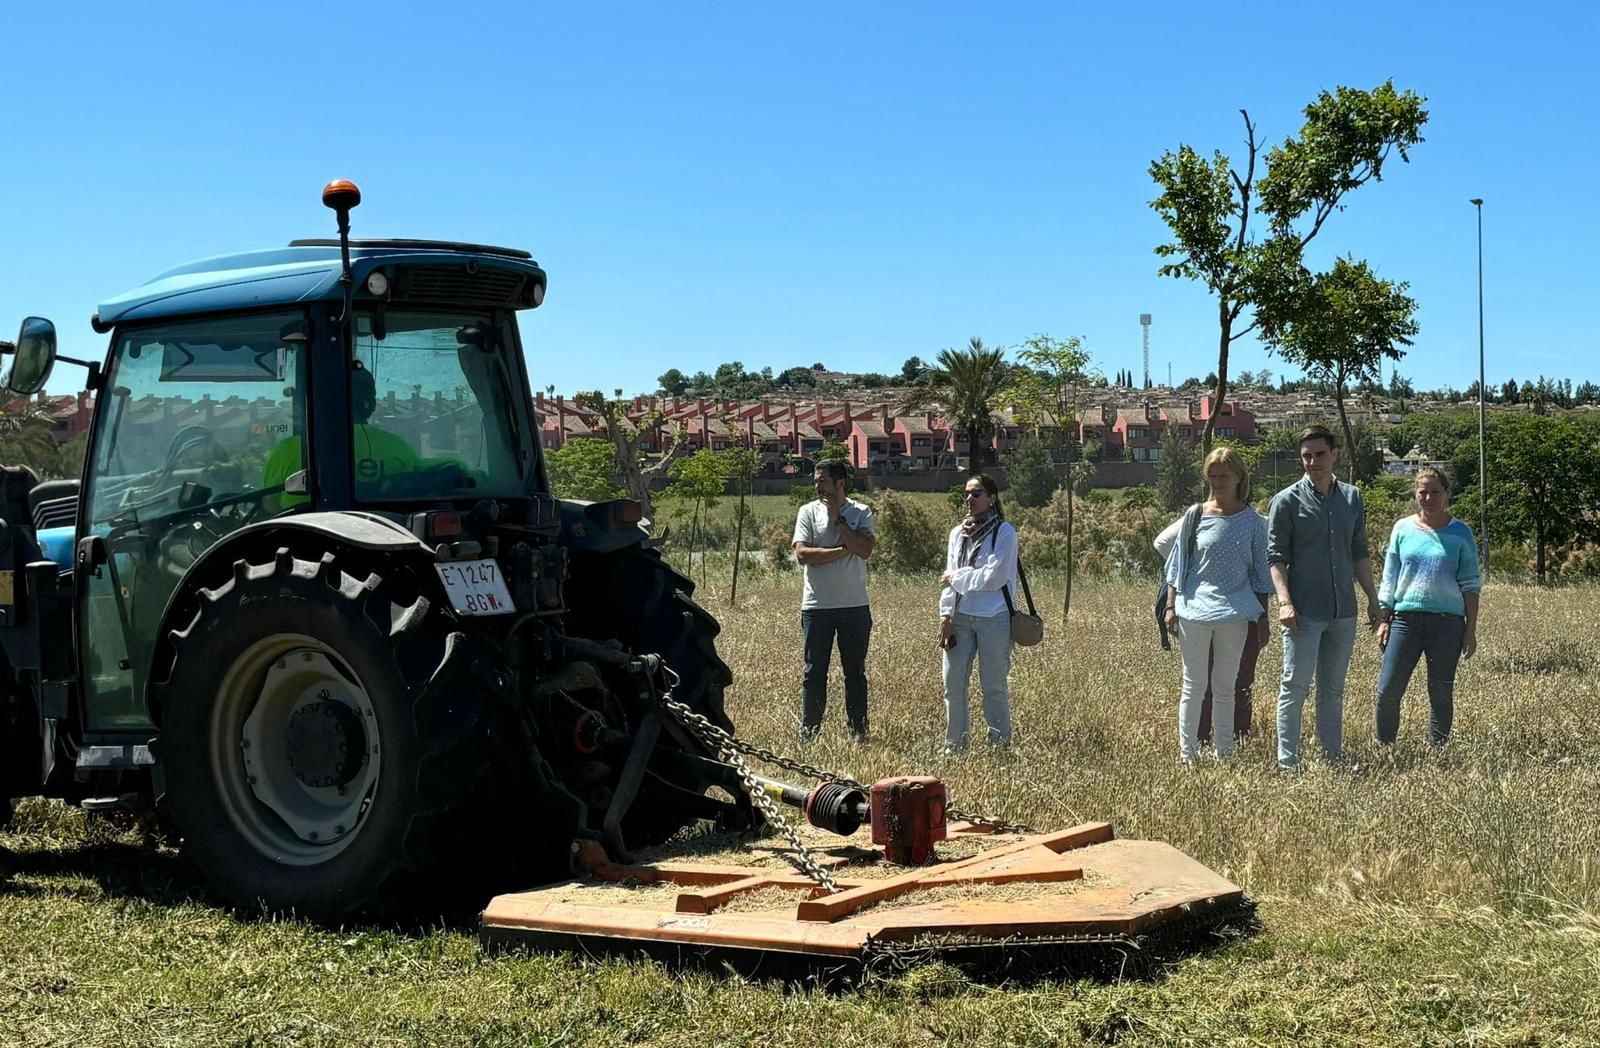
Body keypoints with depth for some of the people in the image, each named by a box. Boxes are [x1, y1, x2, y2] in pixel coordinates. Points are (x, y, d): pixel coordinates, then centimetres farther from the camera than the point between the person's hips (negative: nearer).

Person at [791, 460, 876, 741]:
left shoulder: (861, 512, 3)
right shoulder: (809, 512, 2)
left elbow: (865, 550, -13)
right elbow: (802, 554, -10)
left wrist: (837, 517, -11)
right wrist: (844, 551, -13)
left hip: (855, 605, 0)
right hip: (817, 605, 0)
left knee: (856, 672, 8)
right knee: (814, 672, 3)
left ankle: (858, 732, 16)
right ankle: (809, 733, 10)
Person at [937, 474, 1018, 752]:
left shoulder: (1004, 533, -5)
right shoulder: (957, 533, 11)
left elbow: (993, 578, -13)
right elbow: (948, 578, 7)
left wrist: (956, 578, -5)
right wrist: (946, 617, -1)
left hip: (994, 618, -5)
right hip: (960, 617, 5)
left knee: (993, 687, 1)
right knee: (953, 684, 5)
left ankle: (1000, 746, 11)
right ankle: (954, 745, 16)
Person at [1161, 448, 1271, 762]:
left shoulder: (1253, 522, 3)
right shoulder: (1196, 517, 2)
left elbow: (1260, 575, 7)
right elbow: (1178, 563, 8)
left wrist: (1261, 618, 4)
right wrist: (1171, 606, 4)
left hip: (1234, 614, 0)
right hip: (1194, 610, 0)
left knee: (1224, 687, 9)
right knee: (1193, 685, 4)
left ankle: (1224, 754, 15)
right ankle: (1186, 752, 8)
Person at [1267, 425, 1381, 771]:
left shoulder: (1352, 498, 11)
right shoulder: (1287, 501, -3)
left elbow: (1359, 552, 17)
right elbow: (1276, 555, -7)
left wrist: (1373, 599, 14)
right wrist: (1284, 601, -17)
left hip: (1344, 611, 5)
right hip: (1304, 612, -5)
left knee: (1333, 689, 12)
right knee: (1296, 686, -5)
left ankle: (1333, 756, 18)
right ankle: (1288, 762, -2)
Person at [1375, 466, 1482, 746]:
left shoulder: (1460, 533, 4)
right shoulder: (1403, 528, 8)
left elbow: (1470, 586, 5)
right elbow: (1389, 579, 13)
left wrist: (1471, 630, 1)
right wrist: (1383, 620, 8)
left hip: (1447, 619, -1)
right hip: (1406, 617, 1)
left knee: (1441, 693, 4)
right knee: (1388, 690, -6)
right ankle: (1384, 749, 7)